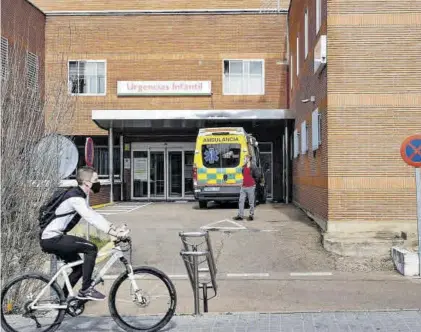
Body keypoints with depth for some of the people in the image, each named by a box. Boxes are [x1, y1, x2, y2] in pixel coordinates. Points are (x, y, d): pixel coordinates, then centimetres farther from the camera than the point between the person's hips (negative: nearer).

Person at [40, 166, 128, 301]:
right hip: (52, 239, -10)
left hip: (52, 238, 11)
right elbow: (92, 219, -32)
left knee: (79, 267, 16)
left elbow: (94, 215, 10)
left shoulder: (80, 196, 11)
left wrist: (115, 228, -1)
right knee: (91, 248, -19)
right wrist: (115, 233, -37)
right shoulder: (75, 198, -21)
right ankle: (85, 290, -10)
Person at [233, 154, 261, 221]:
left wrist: (253, 183, 0)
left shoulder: (253, 167, -8)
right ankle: (240, 215, 5)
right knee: (241, 201, 2)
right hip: (243, 187, 6)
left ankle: (251, 215, 11)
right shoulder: (244, 167, 12)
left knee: (251, 202, 2)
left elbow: (257, 177, -6)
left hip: (251, 187, -6)